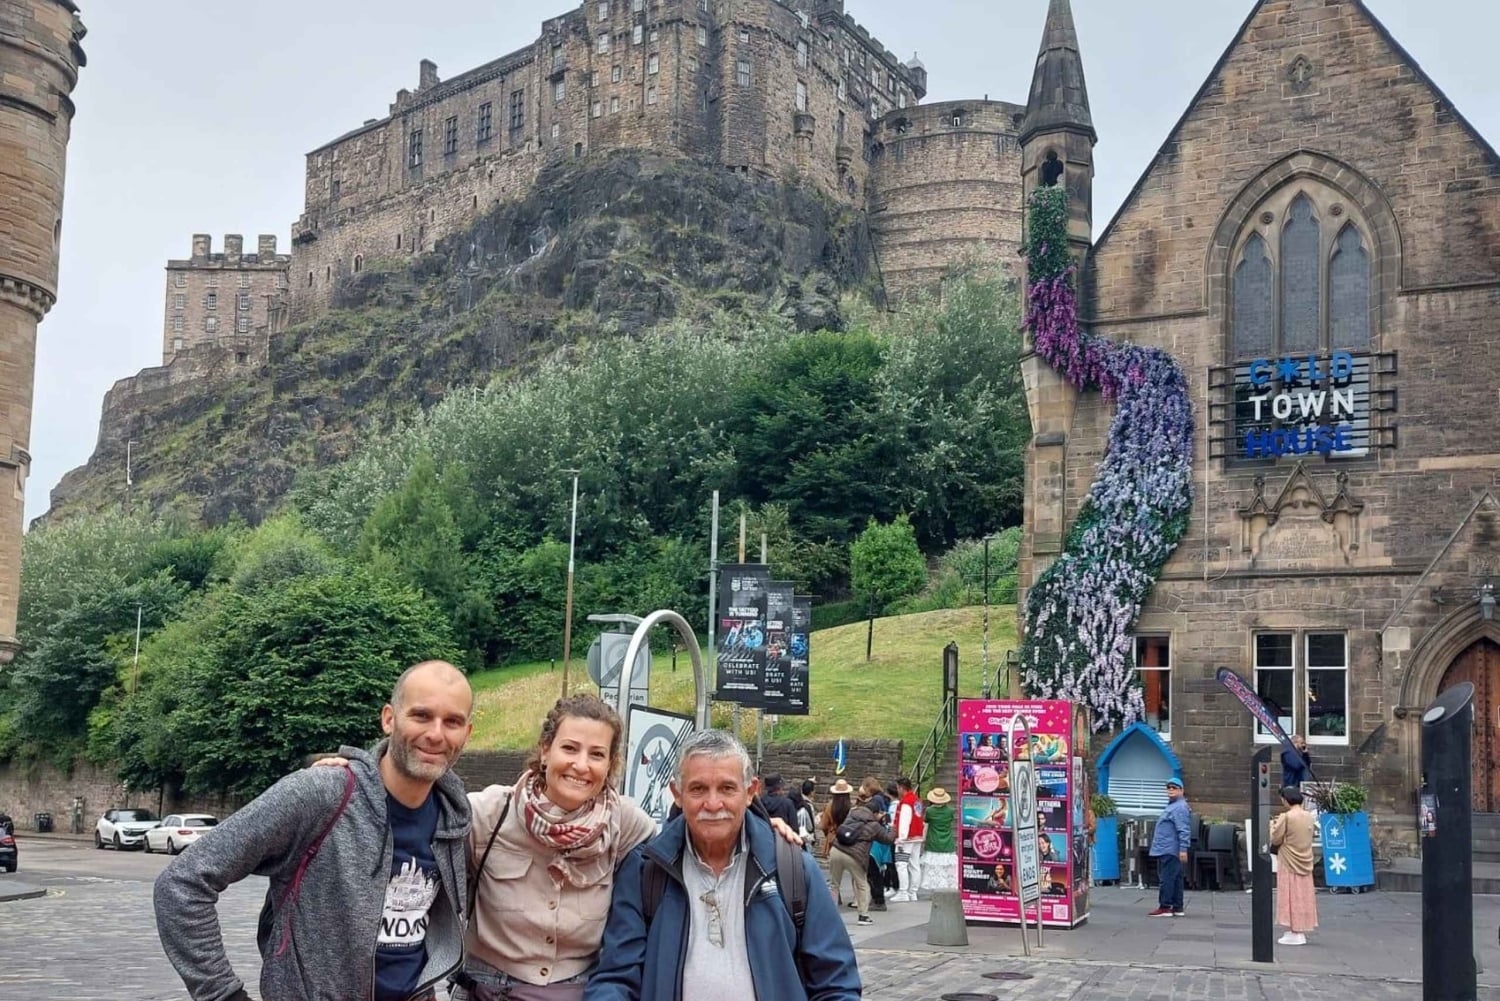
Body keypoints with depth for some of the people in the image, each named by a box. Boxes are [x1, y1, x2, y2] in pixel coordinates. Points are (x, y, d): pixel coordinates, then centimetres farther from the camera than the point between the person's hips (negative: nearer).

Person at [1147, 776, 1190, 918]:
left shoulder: (1179, 807, -13)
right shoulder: (1172, 805, 21)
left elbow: (1183, 830, -20)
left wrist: (1183, 849, -25)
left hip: (1170, 851, -11)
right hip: (1166, 850, 11)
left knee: (1167, 879, -9)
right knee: (1175, 879, 12)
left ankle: (1165, 907, -8)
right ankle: (1177, 908, 16)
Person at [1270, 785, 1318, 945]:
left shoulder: (1286, 817, -17)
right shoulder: (1309, 816, 3)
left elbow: (1275, 840, -12)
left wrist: (1274, 826, 7)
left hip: (1289, 863, -6)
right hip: (1305, 863, 6)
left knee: (1291, 896, 0)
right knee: (1303, 896, 11)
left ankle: (1294, 933, 1)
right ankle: (1301, 932, 15)